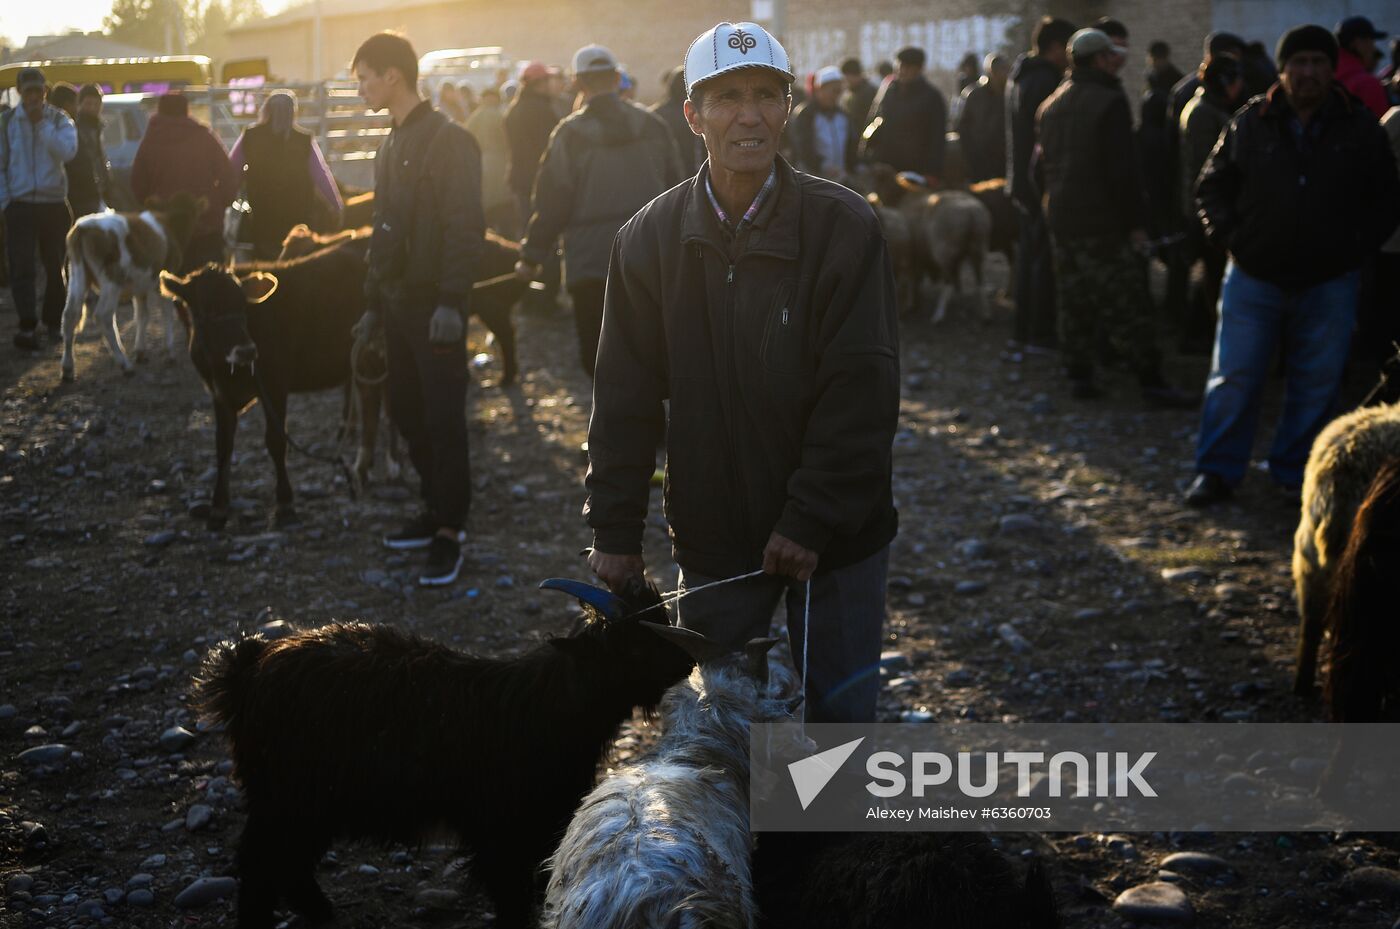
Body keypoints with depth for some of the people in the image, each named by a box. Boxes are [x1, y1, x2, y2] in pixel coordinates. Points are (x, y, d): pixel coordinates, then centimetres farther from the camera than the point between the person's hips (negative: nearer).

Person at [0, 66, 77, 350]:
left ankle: (53, 323, 18)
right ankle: (27, 326, -13)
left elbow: (68, 151, -16)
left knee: (55, 266, 7)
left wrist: (41, 124, -17)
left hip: (54, 204, 1)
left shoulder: (59, 119, 2)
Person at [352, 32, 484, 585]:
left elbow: (466, 228, -18)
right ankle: (437, 509, 22)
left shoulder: (448, 140, -12)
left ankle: (448, 533, 0)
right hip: (398, 301, 8)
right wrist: (373, 304, 18)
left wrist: (451, 302, -23)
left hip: (435, 306, -8)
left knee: (443, 419, -5)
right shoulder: (391, 147, 14)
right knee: (406, 413, 11)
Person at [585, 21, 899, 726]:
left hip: (834, 536, -2)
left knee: (840, 715, 7)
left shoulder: (844, 226, -10)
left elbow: (862, 390, -12)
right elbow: (626, 398, 3)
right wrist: (615, 529, 0)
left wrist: (813, 520, -16)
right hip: (713, 539, 2)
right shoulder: (652, 238, -1)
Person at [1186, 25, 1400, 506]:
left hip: (1329, 284, 1)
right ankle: (1217, 472, 9)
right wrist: (1232, 239, -2)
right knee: (1234, 378, 0)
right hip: (1255, 277, 0)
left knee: (1316, 385, 6)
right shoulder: (1251, 123, 0)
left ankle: (1295, 474, 19)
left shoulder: (1359, 129, 1)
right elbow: (1212, 188, 9)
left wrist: (1355, 246, -2)